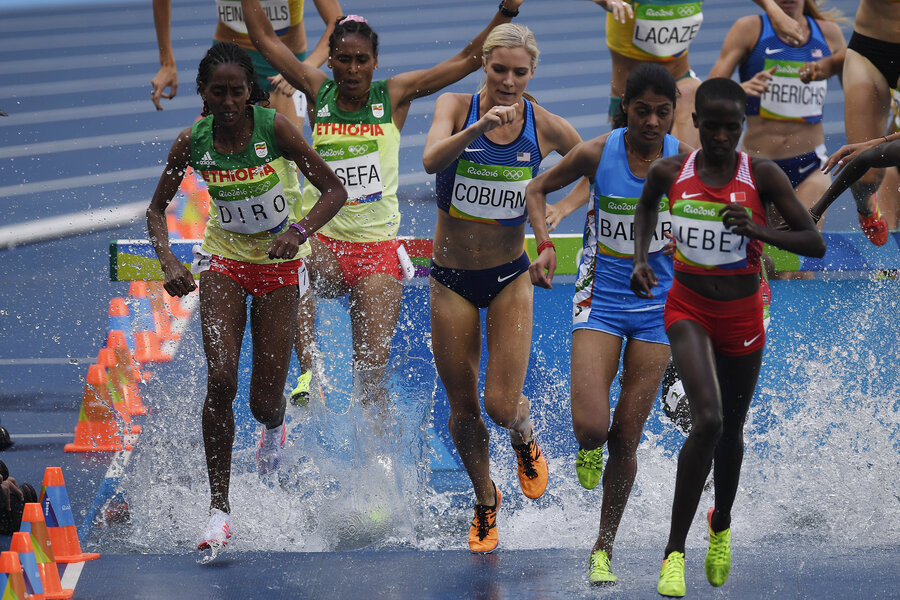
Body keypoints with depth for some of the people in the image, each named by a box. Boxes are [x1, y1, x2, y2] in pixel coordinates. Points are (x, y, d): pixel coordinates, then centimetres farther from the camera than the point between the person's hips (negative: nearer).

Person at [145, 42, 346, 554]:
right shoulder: (193, 142, -13)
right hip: (224, 261, 1)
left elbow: (335, 191, -16)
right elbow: (157, 210, -1)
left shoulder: (275, 128, -20)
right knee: (221, 379, -20)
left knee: (264, 401, 0)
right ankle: (220, 508, -12)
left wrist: (298, 230, -33)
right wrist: (169, 262, -20)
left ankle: (274, 428, 42)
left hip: (280, 263, -1)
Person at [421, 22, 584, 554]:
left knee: (502, 405, -10)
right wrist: (481, 126, -44)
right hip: (452, 279, 0)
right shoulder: (457, 107, -11)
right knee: (463, 408, 8)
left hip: (510, 276, 0)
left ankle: (526, 437, 27)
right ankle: (486, 501, 33)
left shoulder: (546, 127, -8)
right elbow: (432, 160, -30)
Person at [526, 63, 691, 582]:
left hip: (657, 305, 1)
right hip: (601, 300, -1)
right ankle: (589, 450, 24)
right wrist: (545, 246, -9)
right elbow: (538, 188, 5)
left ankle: (604, 548, 17)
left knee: (626, 438, 1)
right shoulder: (597, 154, -11)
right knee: (591, 427, -16)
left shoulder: (685, 160, -8)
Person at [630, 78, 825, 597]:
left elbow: (815, 243, -13)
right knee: (708, 419, -22)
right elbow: (647, 205, 19)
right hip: (688, 309, -1)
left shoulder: (763, 175, -12)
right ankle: (675, 551, -15)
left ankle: (722, 526, 46)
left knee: (731, 430, 15)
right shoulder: (669, 172, -6)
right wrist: (641, 257, 2)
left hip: (742, 315, 1)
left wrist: (757, 230, -28)